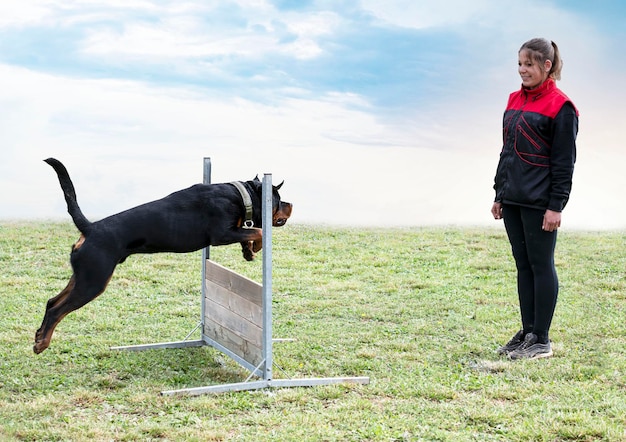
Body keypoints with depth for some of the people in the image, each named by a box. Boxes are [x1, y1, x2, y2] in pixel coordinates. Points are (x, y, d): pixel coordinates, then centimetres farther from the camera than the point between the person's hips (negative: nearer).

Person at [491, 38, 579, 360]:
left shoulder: (560, 107, -9)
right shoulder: (515, 100, 13)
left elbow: (564, 161, -11)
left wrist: (555, 206, -15)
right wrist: (500, 194, 17)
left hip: (539, 202, -7)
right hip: (513, 200, 7)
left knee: (541, 266, -1)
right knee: (523, 266, 12)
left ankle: (541, 339, 6)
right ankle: (527, 332, 19)